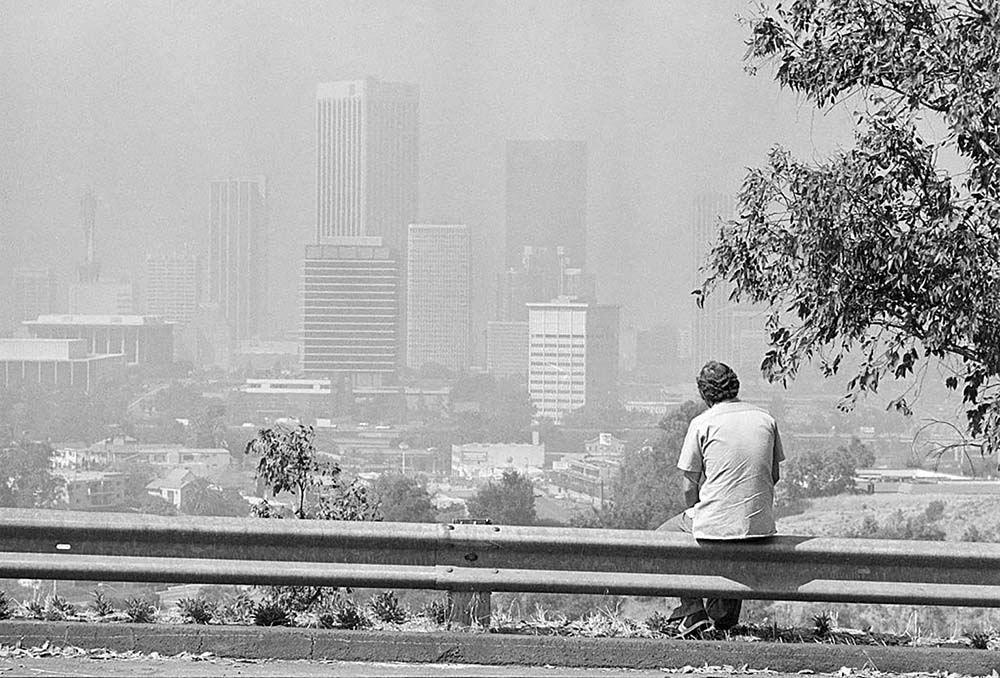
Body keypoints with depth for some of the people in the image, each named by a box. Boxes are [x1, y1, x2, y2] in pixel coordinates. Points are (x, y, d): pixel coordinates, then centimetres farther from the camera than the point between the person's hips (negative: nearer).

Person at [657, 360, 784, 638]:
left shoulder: (702, 423, -6)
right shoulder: (766, 419, 5)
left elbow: (689, 487, -3)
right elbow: (774, 476, 12)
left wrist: (694, 516, 14)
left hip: (714, 525, -4)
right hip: (760, 526, 5)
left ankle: (693, 612, 12)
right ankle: (725, 618, 36)